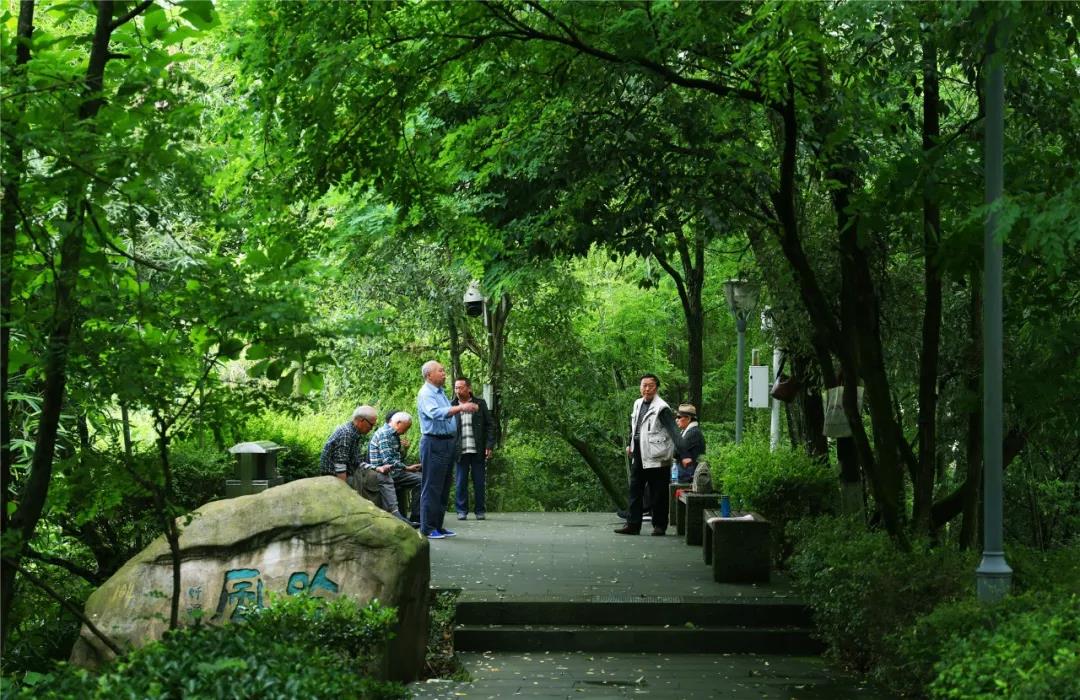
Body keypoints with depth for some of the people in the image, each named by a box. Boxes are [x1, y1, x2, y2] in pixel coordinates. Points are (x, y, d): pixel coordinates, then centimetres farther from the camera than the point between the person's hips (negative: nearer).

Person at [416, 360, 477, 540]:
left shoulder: (440, 393, 17)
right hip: (434, 443, -10)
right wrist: (460, 407, -36)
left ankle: (438, 526, 18)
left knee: (444, 487, 12)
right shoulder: (426, 394, -12)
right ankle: (427, 528, -4)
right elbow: (436, 413, -30)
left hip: (448, 442, 10)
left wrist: (464, 409, 8)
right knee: (431, 487, -7)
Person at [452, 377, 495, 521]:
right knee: (460, 482, 2)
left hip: (478, 450, 0)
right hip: (460, 450, 0)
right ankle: (462, 510, 10)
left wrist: (489, 445, -3)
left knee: (479, 482, 4)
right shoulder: (451, 406, 5)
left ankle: (480, 511, 13)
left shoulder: (480, 404, 6)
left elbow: (489, 426, 6)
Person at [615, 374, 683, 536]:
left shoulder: (661, 408, -12)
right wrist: (631, 445, 20)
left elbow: (674, 432, -18)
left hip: (656, 456, -7)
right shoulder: (638, 404, 12)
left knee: (658, 493, 0)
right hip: (639, 455, 7)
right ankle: (633, 524, 13)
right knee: (635, 490, 8)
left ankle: (659, 526, 9)